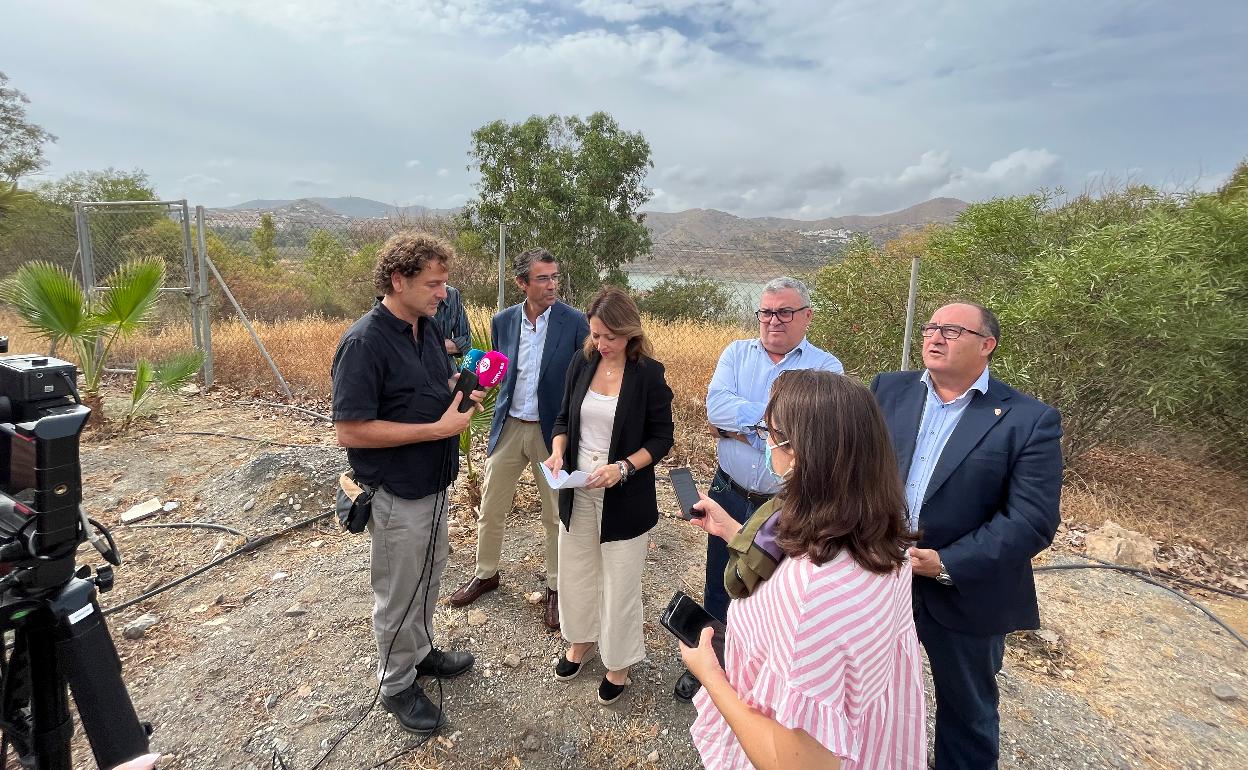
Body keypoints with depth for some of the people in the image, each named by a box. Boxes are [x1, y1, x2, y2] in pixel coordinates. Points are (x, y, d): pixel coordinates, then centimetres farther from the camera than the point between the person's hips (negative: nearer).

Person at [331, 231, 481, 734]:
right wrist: (439, 428, -26)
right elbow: (350, 430, -26)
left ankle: (420, 651, 48)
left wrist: (460, 389, -7)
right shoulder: (364, 343, -24)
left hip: (433, 484, 8)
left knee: (429, 576, 25)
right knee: (398, 594, 13)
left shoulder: (429, 326, 1)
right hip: (397, 495, -8)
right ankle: (396, 684, 36)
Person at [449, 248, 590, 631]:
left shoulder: (575, 322, -9)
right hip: (508, 427, 3)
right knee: (490, 509, 14)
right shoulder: (502, 321, 1)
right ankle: (485, 573, 38)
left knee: (556, 516, 10)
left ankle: (556, 587, 30)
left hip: (553, 430, -3)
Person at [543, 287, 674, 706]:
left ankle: (618, 662, 33)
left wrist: (623, 467, -23)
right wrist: (558, 450, -10)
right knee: (576, 570, 19)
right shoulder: (582, 363, -1)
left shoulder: (649, 373, -13)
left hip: (625, 495, -4)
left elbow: (662, 437, -9)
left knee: (620, 581, 10)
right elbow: (565, 418, 9)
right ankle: (581, 639, 44)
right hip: (578, 489, 5)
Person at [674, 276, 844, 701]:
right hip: (729, 494, 3)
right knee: (719, 586, 20)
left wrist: (738, 423, -16)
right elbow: (716, 405, -17)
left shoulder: (825, 368, -9)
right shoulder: (737, 353, -1)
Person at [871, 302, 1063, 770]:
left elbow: (1032, 520, -17)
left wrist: (947, 565, -23)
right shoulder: (889, 390, 0)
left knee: (967, 716, 21)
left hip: (965, 595, -3)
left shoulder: (1029, 420, -11)